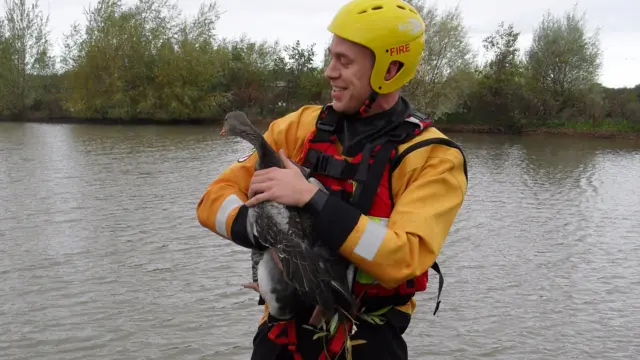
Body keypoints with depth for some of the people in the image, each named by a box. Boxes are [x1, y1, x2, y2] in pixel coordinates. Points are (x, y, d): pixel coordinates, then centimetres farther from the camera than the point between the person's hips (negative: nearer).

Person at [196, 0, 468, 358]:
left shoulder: (434, 158, -12)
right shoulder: (302, 126, -1)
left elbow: (404, 258, -24)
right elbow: (215, 199, -2)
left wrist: (311, 198, -27)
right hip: (283, 331, 3)